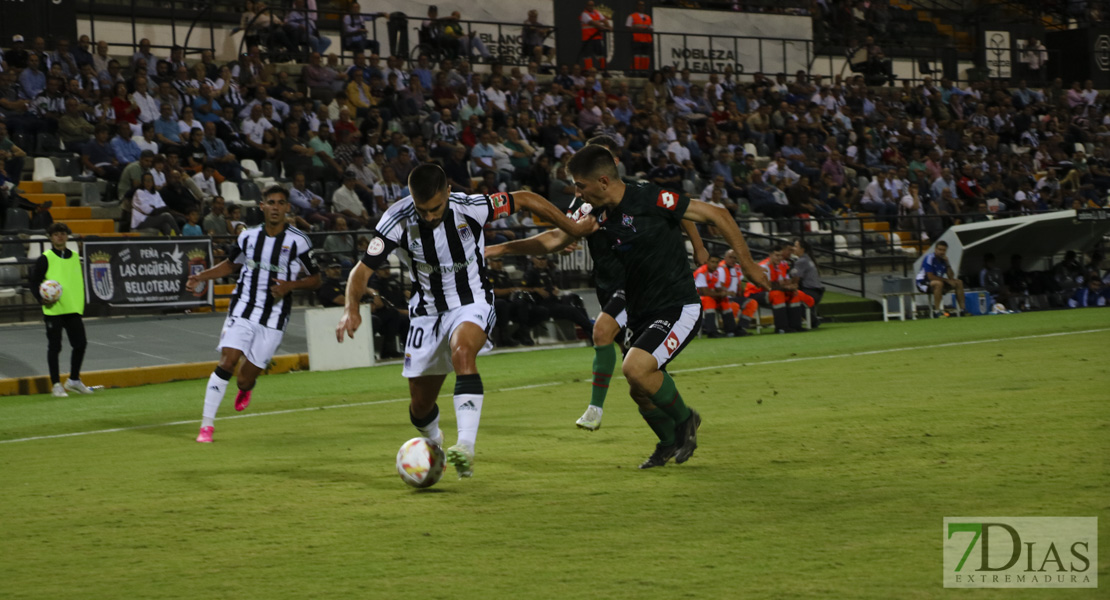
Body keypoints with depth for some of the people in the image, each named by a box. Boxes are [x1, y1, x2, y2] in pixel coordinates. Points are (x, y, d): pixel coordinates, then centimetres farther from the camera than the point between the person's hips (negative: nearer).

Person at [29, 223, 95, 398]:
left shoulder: (75, 257, 10)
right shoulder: (45, 259, -5)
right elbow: (34, 283, -5)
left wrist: (82, 302, 15)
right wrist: (42, 299, -21)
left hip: (73, 309, 5)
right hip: (53, 310, -5)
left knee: (80, 343, 4)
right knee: (54, 347, 0)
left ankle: (74, 380, 21)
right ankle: (56, 384, 7)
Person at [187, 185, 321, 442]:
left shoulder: (298, 241, -3)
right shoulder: (248, 236, 5)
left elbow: (315, 279, 5)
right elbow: (231, 264, 22)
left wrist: (290, 285, -14)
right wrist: (202, 276, 8)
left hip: (273, 321, -1)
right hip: (242, 312, 1)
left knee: (244, 381, -1)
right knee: (226, 362, -17)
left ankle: (246, 388, 39)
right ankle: (207, 425, -11)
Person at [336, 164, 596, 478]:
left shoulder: (470, 208, -22)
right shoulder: (397, 220, -19)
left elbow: (526, 200, -7)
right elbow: (363, 269, -16)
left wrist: (573, 229, 1)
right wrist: (352, 309, -35)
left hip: (472, 304, -3)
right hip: (427, 313, 3)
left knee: (462, 351, -37)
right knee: (420, 405, 9)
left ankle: (466, 447, -43)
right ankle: (434, 444, 46)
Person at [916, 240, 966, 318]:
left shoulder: (944, 259, 4)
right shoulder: (929, 258, -18)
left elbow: (951, 277, 0)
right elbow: (930, 277, -24)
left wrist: (947, 263, -12)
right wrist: (946, 280, -18)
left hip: (938, 282, 8)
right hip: (923, 283, -8)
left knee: (959, 283, -1)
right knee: (938, 283, -39)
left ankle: (962, 310, 0)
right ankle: (936, 311, -39)